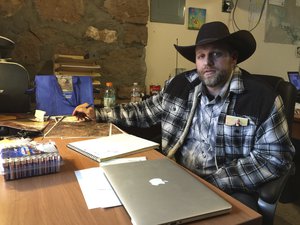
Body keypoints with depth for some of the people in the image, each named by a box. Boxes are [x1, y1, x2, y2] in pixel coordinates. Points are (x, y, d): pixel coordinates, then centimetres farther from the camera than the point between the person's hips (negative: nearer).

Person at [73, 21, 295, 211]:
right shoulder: (180, 85, 0)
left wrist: (213, 182, -19)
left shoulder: (263, 99, -12)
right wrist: (97, 114, 11)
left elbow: (276, 156, -12)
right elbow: (145, 111, 13)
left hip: (232, 190, -3)